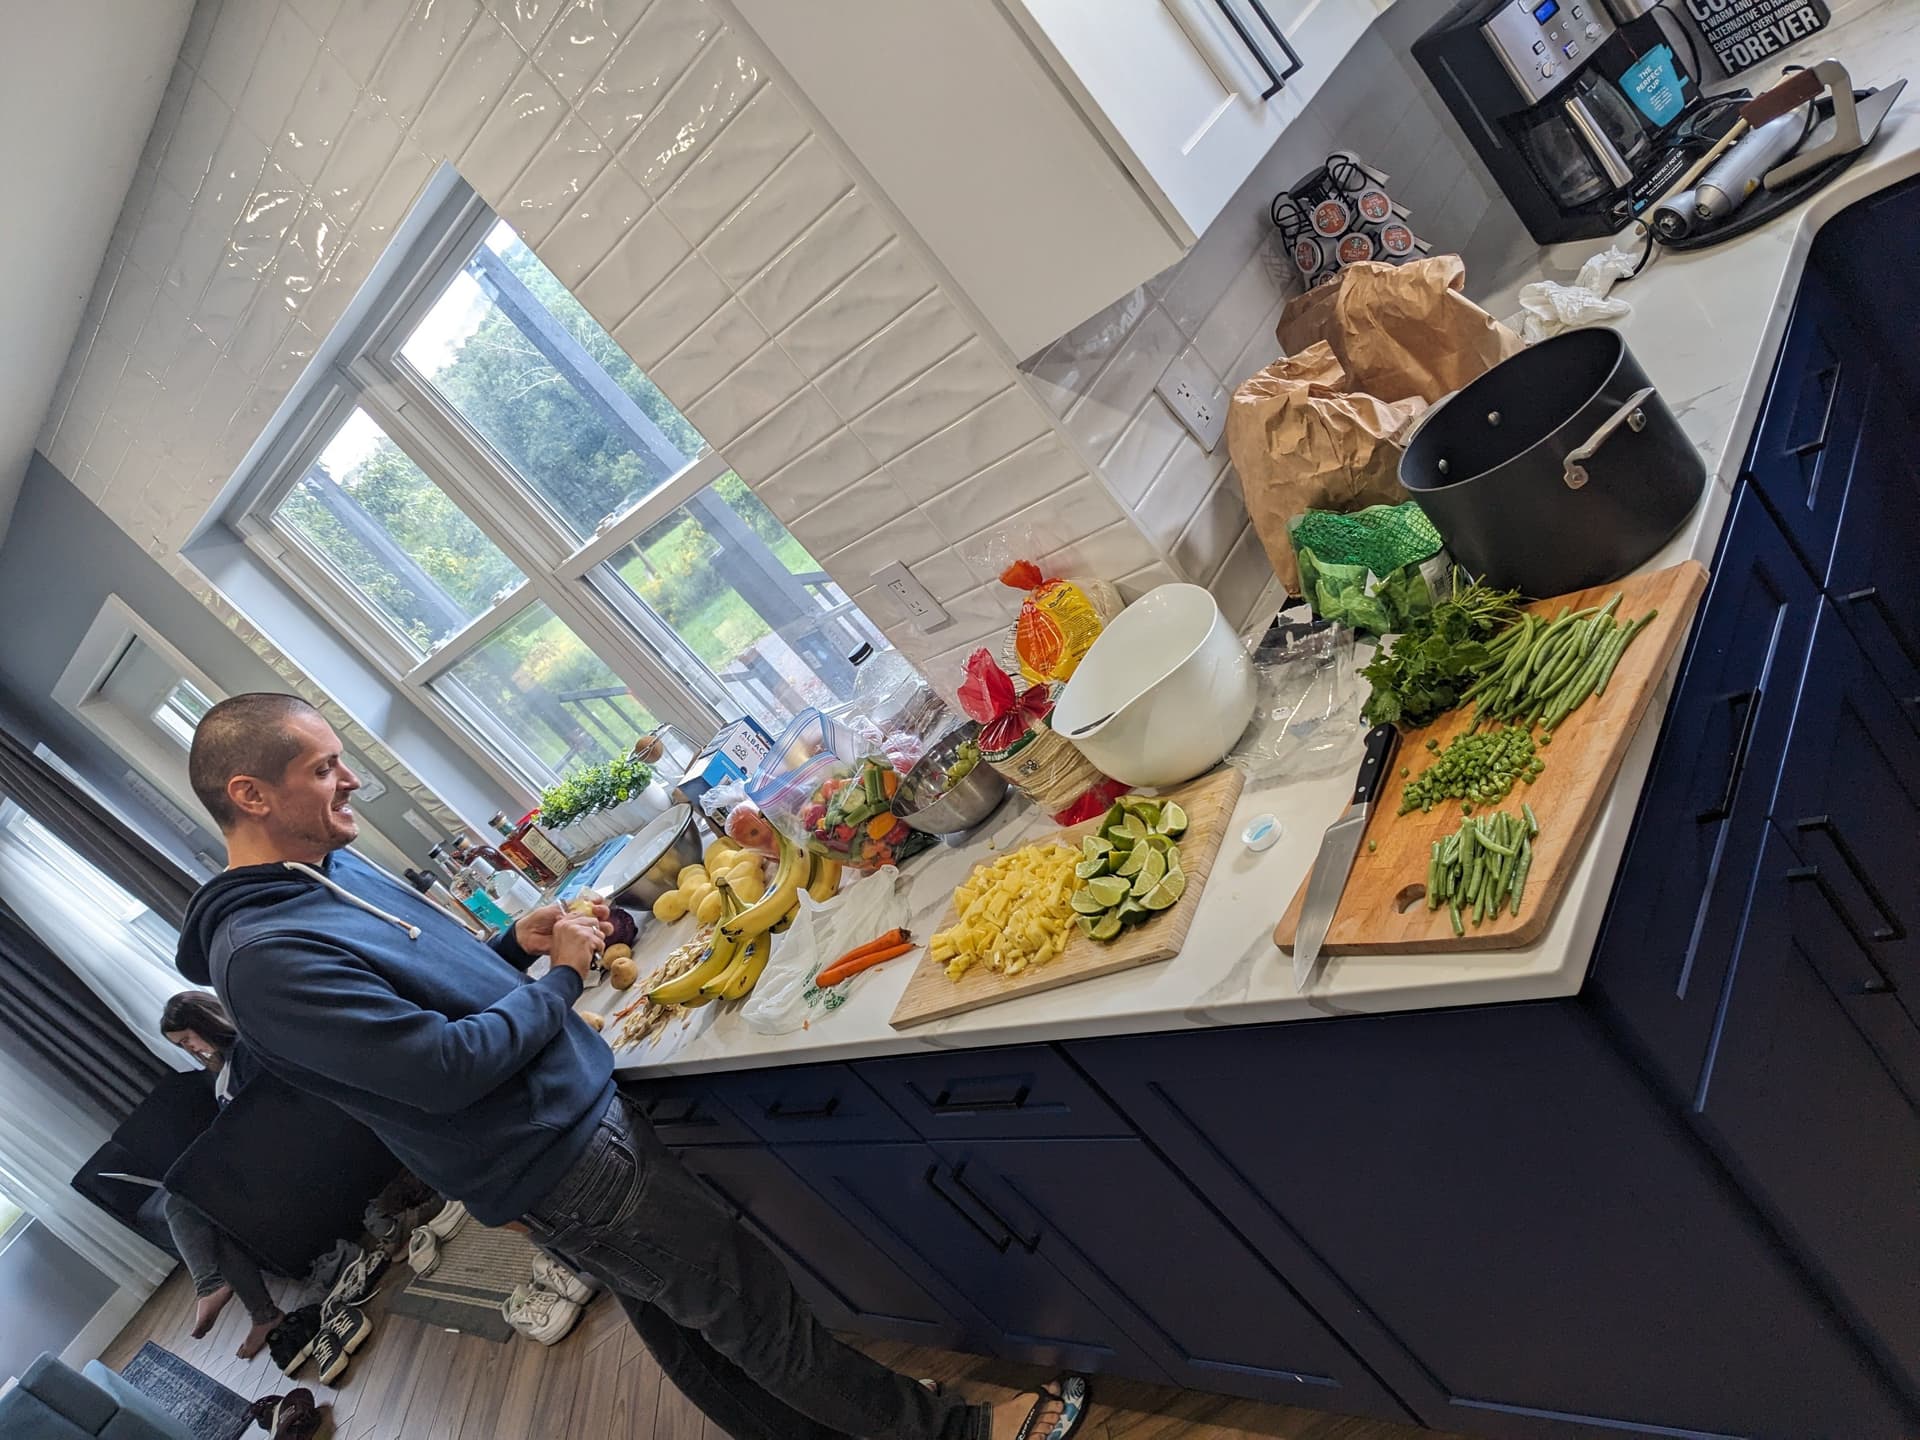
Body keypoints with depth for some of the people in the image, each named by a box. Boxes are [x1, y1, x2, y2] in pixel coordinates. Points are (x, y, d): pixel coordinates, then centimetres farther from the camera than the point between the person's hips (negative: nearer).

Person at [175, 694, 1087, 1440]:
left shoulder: (335, 868, 6)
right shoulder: (263, 956, -24)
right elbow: (446, 1066, -27)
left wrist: (512, 946, 0)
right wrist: (561, 977, -14)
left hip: (577, 1113, 9)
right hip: (559, 1167, -9)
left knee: (679, 1324, 23)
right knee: (755, 1314, 5)